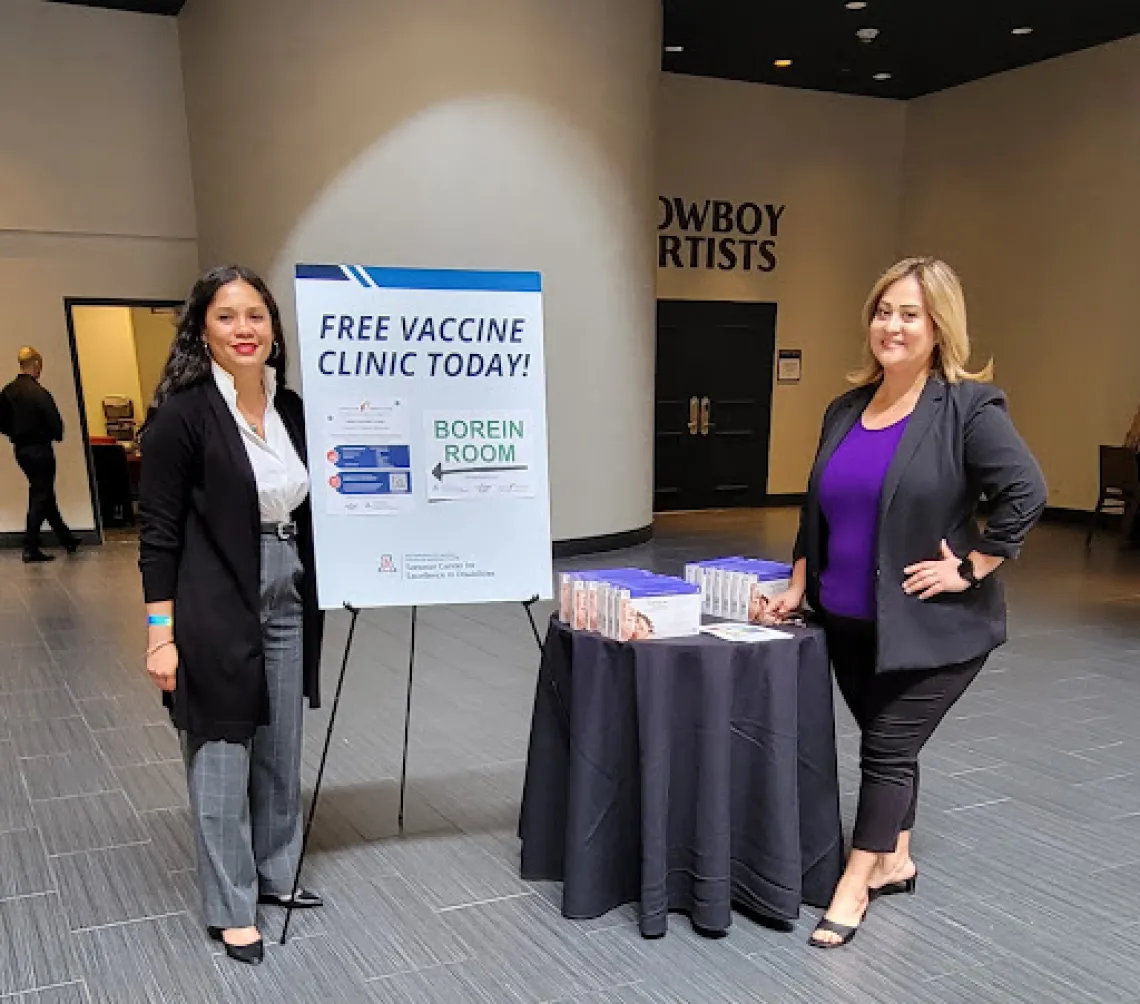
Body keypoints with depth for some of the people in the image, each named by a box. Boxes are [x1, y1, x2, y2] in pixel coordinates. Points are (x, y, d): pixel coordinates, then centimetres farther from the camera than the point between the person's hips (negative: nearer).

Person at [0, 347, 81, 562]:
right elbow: (54, 422, -18)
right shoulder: (39, 393, -19)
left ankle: (67, 540, 29)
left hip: (21, 450, 7)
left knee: (46, 495, 17)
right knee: (40, 498, 0)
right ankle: (31, 548, -1)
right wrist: (56, 435, 3)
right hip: (40, 450, -7)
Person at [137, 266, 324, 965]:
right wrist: (161, 633, -14)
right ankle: (230, 910, 21)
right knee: (222, 760, 5)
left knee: (282, 751, 16)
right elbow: (159, 531, -11)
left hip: (287, 604, 6)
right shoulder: (183, 414, -11)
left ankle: (276, 875, 35)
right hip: (215, 611, -6)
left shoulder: (291, 408, 6)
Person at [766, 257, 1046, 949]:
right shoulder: (846, 411, 7)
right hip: (851, 623, 6)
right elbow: (817, 511, 15)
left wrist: (969, 568, -18)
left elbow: (1026, 494, -19)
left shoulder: (968, 407, -12)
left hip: (931, 626, -6)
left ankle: (857, 884, 15)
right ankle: (896, 861, 34)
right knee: (886, 743, 17)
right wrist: (798, 586, 13)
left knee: (890, 747, 0)